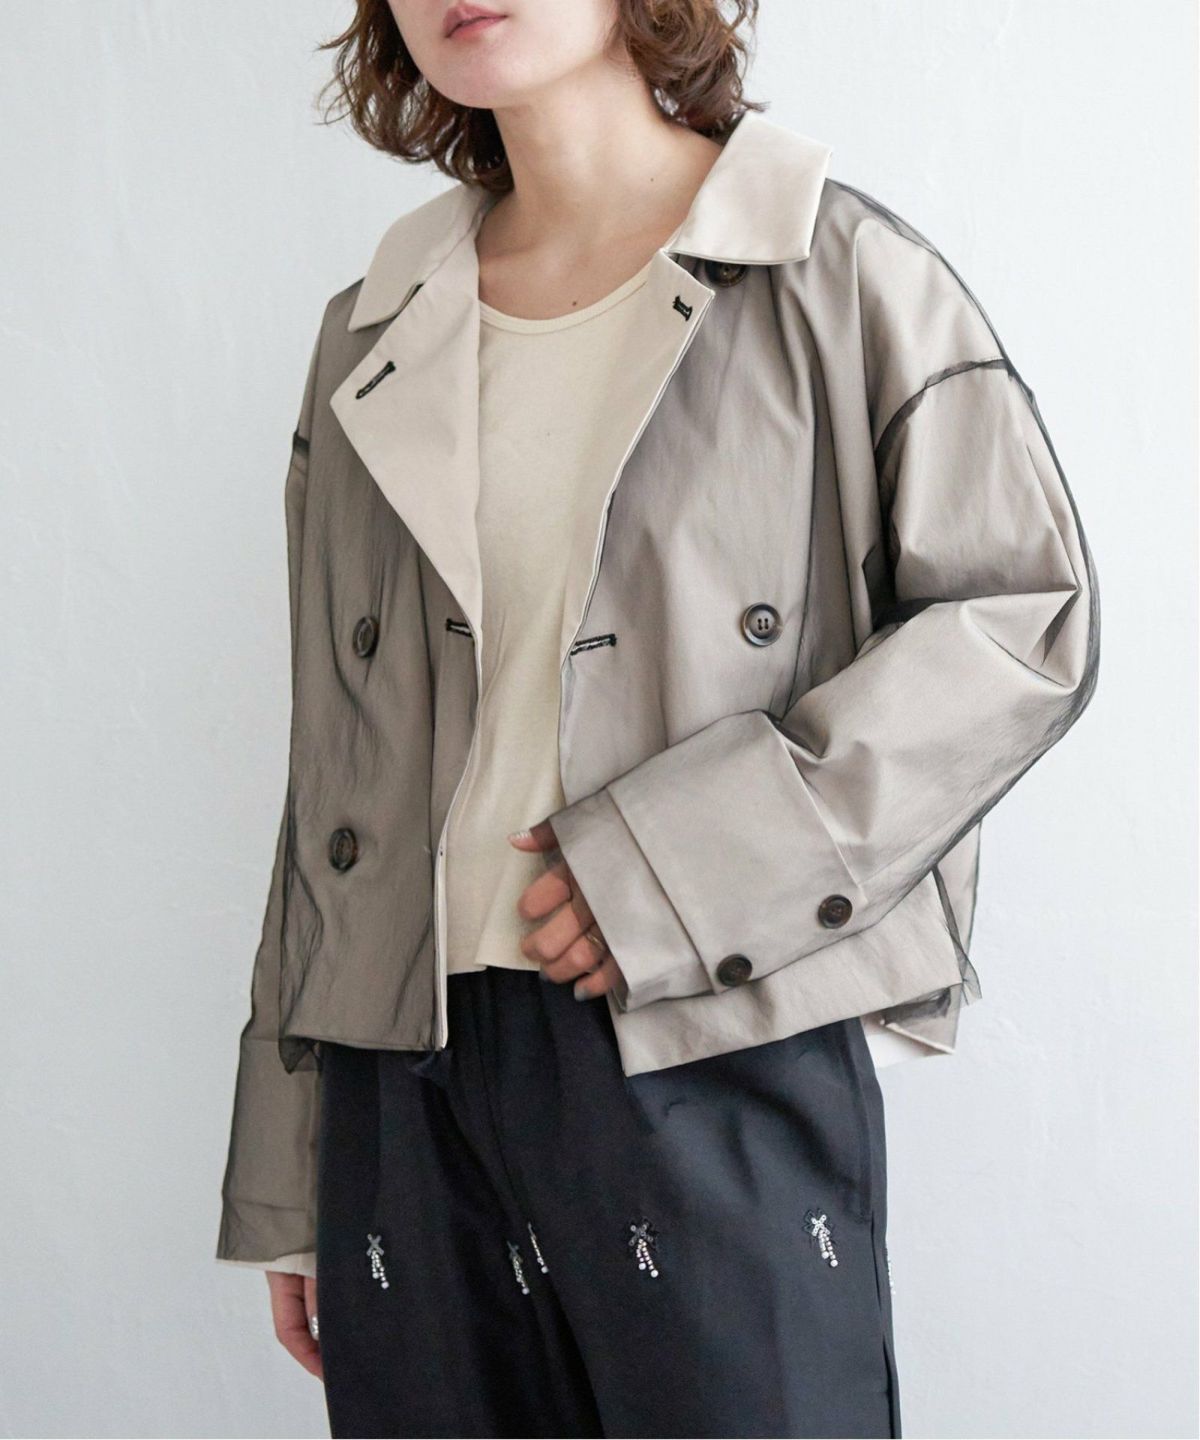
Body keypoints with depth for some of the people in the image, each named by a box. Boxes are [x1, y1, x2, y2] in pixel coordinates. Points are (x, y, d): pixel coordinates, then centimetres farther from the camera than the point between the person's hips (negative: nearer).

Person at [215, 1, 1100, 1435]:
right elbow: (329, 775, 13)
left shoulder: (831, 270, 0)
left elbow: (1029, 619, -4)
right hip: (407, 1071, 4)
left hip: (717, 1061, -3)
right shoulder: (373, 343, 13)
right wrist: (288, 1189, 11)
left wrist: (678, 865, -13)